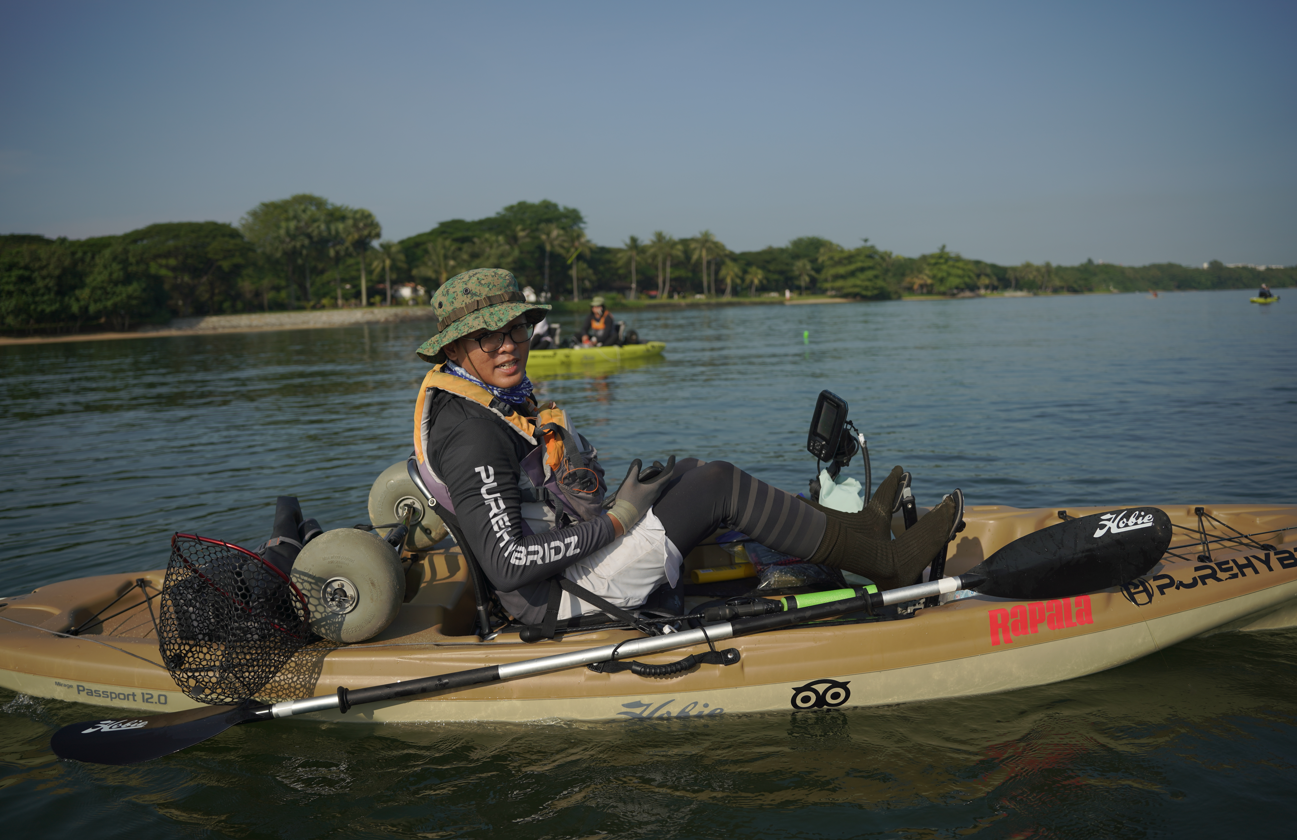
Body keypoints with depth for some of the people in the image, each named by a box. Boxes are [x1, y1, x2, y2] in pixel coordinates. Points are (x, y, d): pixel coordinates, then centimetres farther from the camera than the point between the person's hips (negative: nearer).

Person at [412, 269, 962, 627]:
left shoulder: (494, 400, 8)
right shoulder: (471, 437, -24)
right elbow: (506, 565, -30)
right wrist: (616, 520, -22)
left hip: (568, 570, 10)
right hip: (561, 601, -10)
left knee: (687, 473, 14)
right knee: (722, 486, -13)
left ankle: (846, 530, 18)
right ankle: (886, 563, 0)